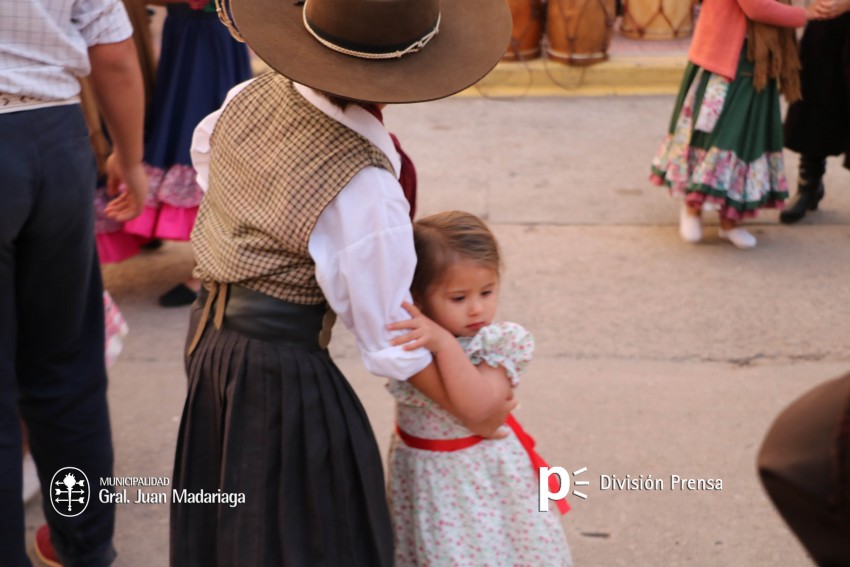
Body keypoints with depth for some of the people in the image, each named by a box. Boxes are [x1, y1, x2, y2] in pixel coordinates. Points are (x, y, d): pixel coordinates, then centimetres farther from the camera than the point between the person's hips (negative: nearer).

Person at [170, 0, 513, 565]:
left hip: (212, 332, 8)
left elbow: (205, 150, 18)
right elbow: (392, 336, -17)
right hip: (283, 369, -8)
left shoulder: (250, 98, -7)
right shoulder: (364, 192, -28)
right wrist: (470, 412, -2)